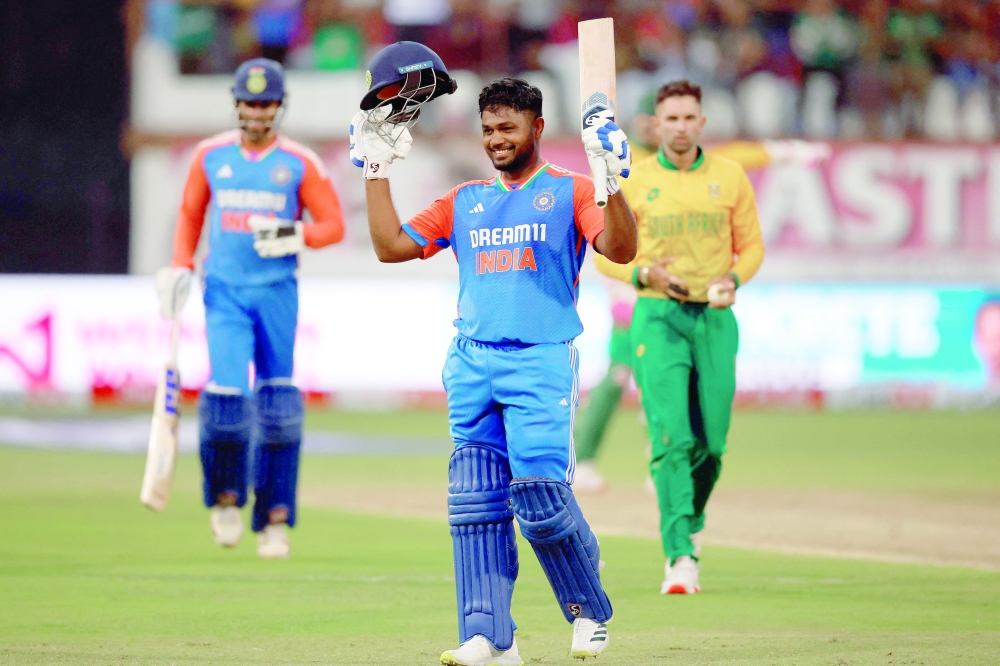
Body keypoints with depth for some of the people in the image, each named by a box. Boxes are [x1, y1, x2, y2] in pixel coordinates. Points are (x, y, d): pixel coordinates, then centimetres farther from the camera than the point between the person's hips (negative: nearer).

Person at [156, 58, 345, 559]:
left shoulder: (300, 163, 0)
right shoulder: (210, 156, 6)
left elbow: (334, 225, 1)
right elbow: (190, 213, 19)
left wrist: (296, 237, -18)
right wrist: (180, 268, 7)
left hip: (277, 292, 0)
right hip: (224, 292, 0)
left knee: (277, 408, 0)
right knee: (227, 395, -14)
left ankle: (274, 520, 10)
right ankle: (226, 498, 11)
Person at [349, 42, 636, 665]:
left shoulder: (569, 191, 5)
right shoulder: (465, 201, 19)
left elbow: (620, 250, -10)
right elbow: (392, 245, 15)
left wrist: (612, 180, -23)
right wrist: (376, 167, 13)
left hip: (542, 362, -5)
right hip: (472, 365, 5)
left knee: (540, 493, -14)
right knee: (477, 502, -2)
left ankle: (590, 611, 8)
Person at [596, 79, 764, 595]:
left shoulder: (730, 178, 5)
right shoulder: (634, 183, 1)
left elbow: (751, 246, 12)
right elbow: (608, 256, 7)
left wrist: (733, 279, -9)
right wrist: (646, 273, -13)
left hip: (715, 319, 2)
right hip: (658, 319, -2)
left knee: (710, 445, 3)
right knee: (672, 437, -16)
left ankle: (690, 521, 33)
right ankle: (681, 556, -20)